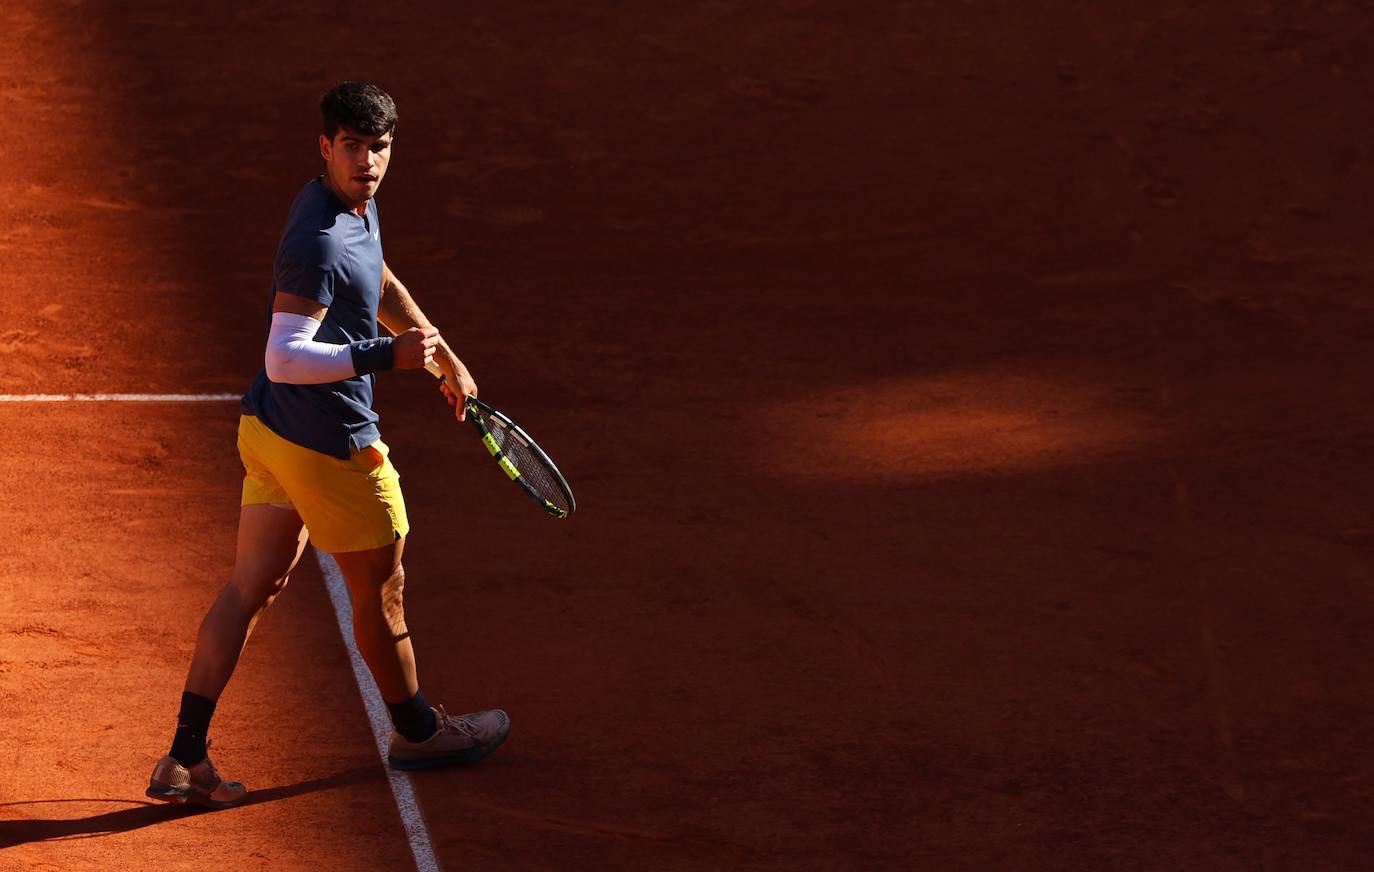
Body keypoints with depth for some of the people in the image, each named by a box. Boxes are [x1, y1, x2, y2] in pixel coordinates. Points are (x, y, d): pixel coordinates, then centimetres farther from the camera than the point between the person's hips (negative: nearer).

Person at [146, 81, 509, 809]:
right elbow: (284, 359, -32)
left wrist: (446, 358, 31)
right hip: (329, 445, -9)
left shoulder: (352, 205, 6)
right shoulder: (321, 242, -26)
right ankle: (415, 730, 35)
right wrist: (386, 354, -36)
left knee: (250, 588, 10)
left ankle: (185, 760, 10)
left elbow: (380, 283, 26)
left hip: (268, 429, 9)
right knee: (381, 590, 13)